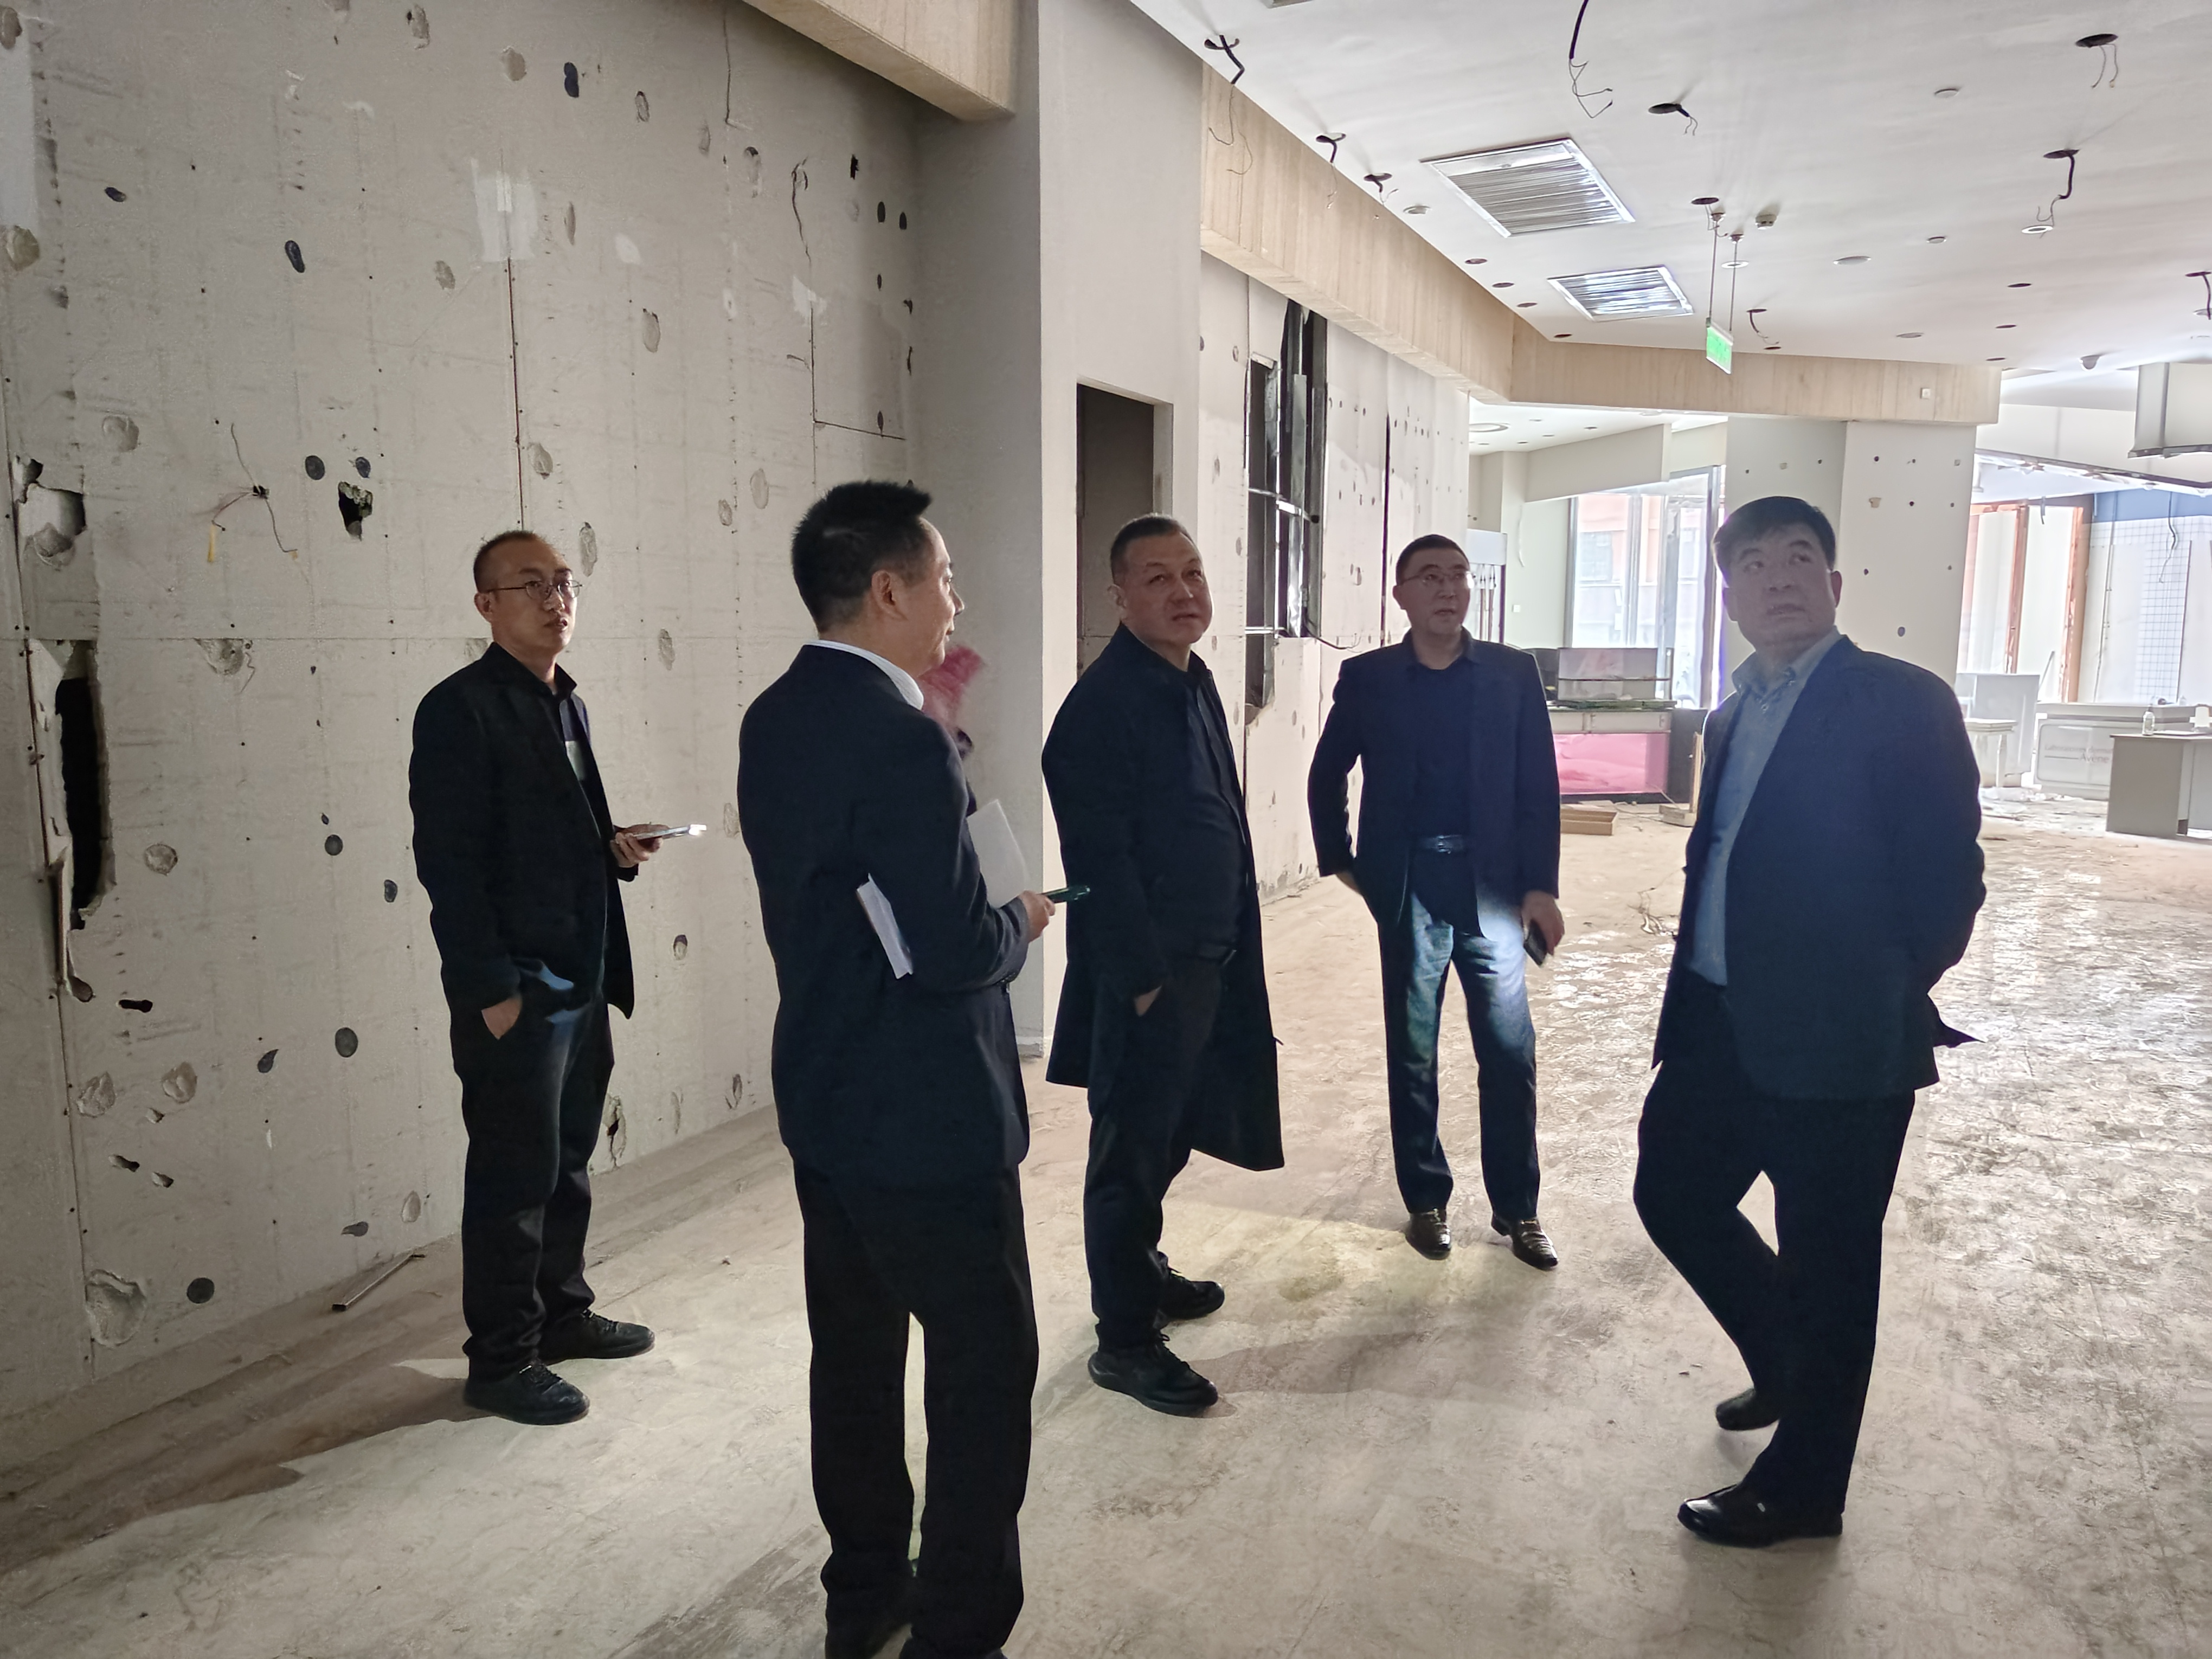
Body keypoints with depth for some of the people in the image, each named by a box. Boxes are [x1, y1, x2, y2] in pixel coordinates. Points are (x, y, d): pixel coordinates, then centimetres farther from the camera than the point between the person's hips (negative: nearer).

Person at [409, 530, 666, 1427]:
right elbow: (448, 859, -15)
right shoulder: (460, 708, -11)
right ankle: (501, 1360, 18)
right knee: (514, 1176, 3)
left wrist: (615, 849, 1)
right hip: (514, 989, -8)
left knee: (568, 1162, 18)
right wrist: (491, 989, -17)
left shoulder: (566, 703, 14)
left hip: (583, 977, 8)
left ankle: (561, 1312, 34)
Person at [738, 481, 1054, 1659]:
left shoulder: (777, 718, 4)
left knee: (856, 1348, 20)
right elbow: (954, 951, -25)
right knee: (988, 1361, 6)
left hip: (823, 1099, 9)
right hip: (925, 1116, -9)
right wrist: (1021, 922, -4)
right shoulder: (894, 736, -24)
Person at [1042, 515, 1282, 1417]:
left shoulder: (1193, 683, 10)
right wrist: (1144, 982, -19)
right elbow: (1101, 862, -21)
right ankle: (1124, 1340, 17)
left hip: (1208, 962, 9)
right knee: (1133, 1149, 3)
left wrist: (1231, 953, 16)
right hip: (1143, 973, -9)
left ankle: (1143, 1271, 40)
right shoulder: (1103, 704, -18)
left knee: (1168, 1137, 21)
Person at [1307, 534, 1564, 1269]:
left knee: (1511, 1052, 2)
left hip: (1492, 884, 0)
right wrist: (1338, 858, 6)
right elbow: (1327, 776, 12)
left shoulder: (1514, 673, 2)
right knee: (1412, 1055, 8)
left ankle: (1517, 1208, 18)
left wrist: (1541, 884, -3)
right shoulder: (1366, 678, 2)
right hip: (1407, 887, 0)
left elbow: (1540, 785, 1)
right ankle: (1426, 1200, 23)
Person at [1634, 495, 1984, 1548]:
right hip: (1721, 1027, 8)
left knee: (1825, 1265, 7)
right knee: (1673, 1195, 17)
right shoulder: (1734, 717, 13)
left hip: (1837, 1043, -7)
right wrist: (1694, 1002, 7)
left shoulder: (1902, 703, -10)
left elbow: (1947, 880, -12)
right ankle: (1788, 1368, 43)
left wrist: (1883, 994, -6)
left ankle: (1799, 1489, 26)